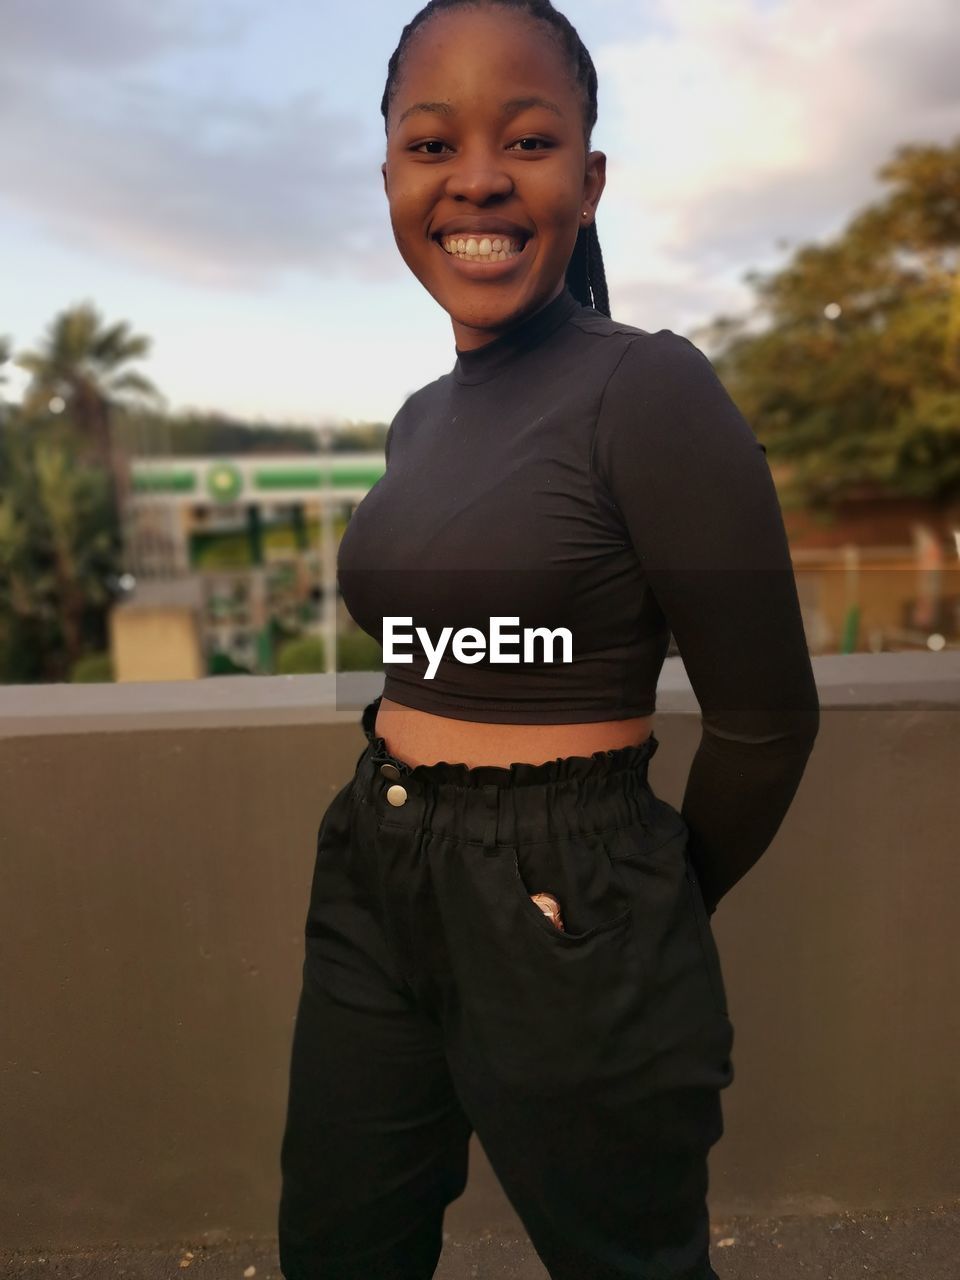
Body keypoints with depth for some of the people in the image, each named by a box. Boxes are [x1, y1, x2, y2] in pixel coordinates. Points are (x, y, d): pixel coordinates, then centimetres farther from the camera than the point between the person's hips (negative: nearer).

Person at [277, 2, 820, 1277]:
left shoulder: (650, 388, -15)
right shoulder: (423, 416, 7)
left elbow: (766, 720, -11)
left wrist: (651, 912, 4)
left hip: (561, 920, -6)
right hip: (371, 895, 7)